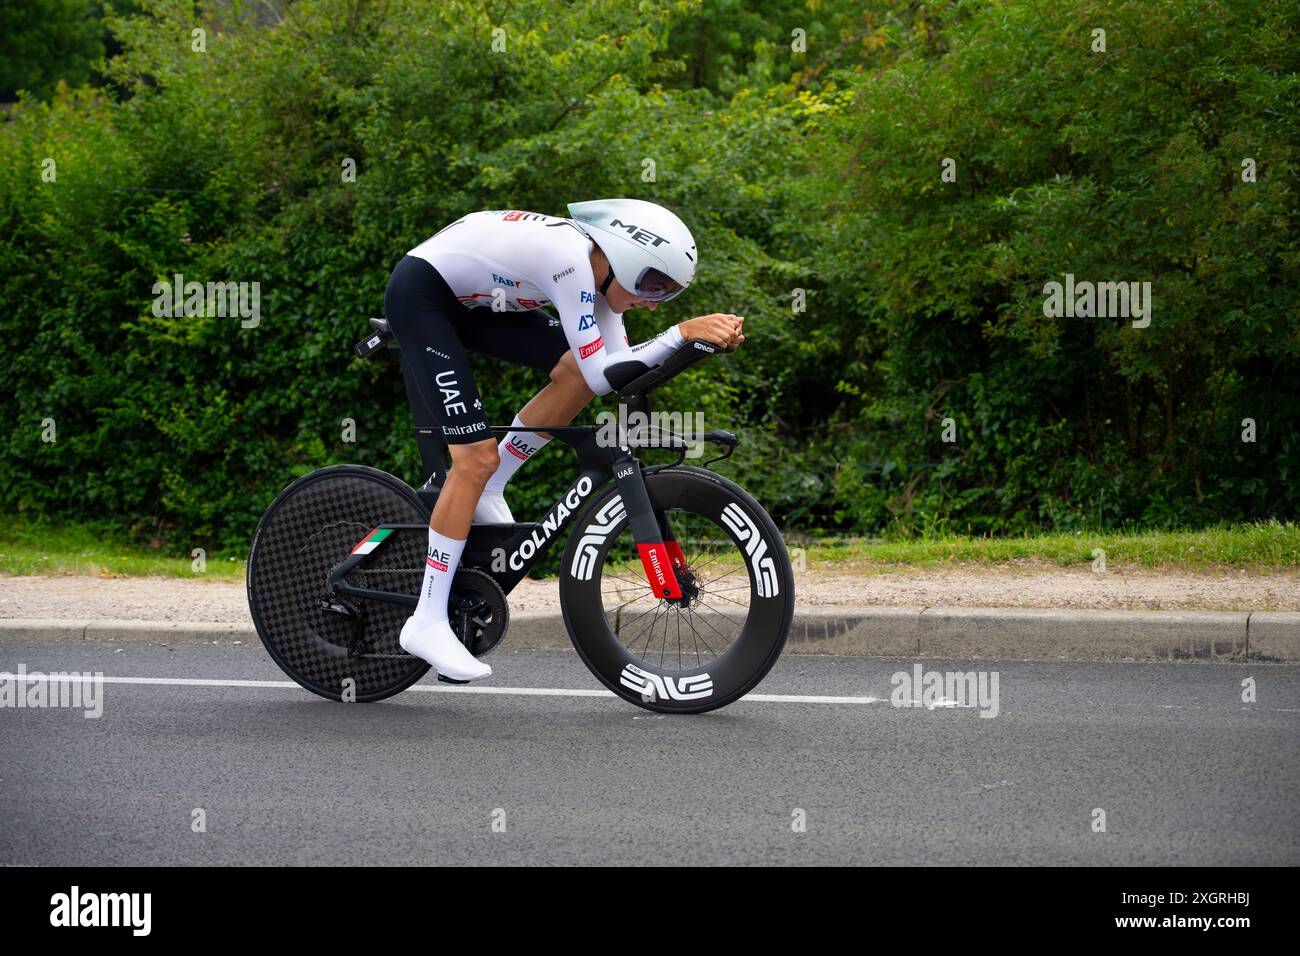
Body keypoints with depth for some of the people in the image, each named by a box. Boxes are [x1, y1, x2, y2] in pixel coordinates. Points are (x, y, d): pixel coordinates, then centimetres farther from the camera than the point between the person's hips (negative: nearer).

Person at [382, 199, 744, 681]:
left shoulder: (598, 267, -1)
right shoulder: (572, 261, -28)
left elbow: (618, 363, -3)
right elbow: (602, 376, -31)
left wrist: (713, 335, -12)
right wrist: (680, 333, -32)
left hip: (471, 299, 9)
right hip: (420, 294, -9)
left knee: (576, 369, -6)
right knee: (478, 457, -15)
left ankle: (487, 491, 7)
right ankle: (427, 624, -10)